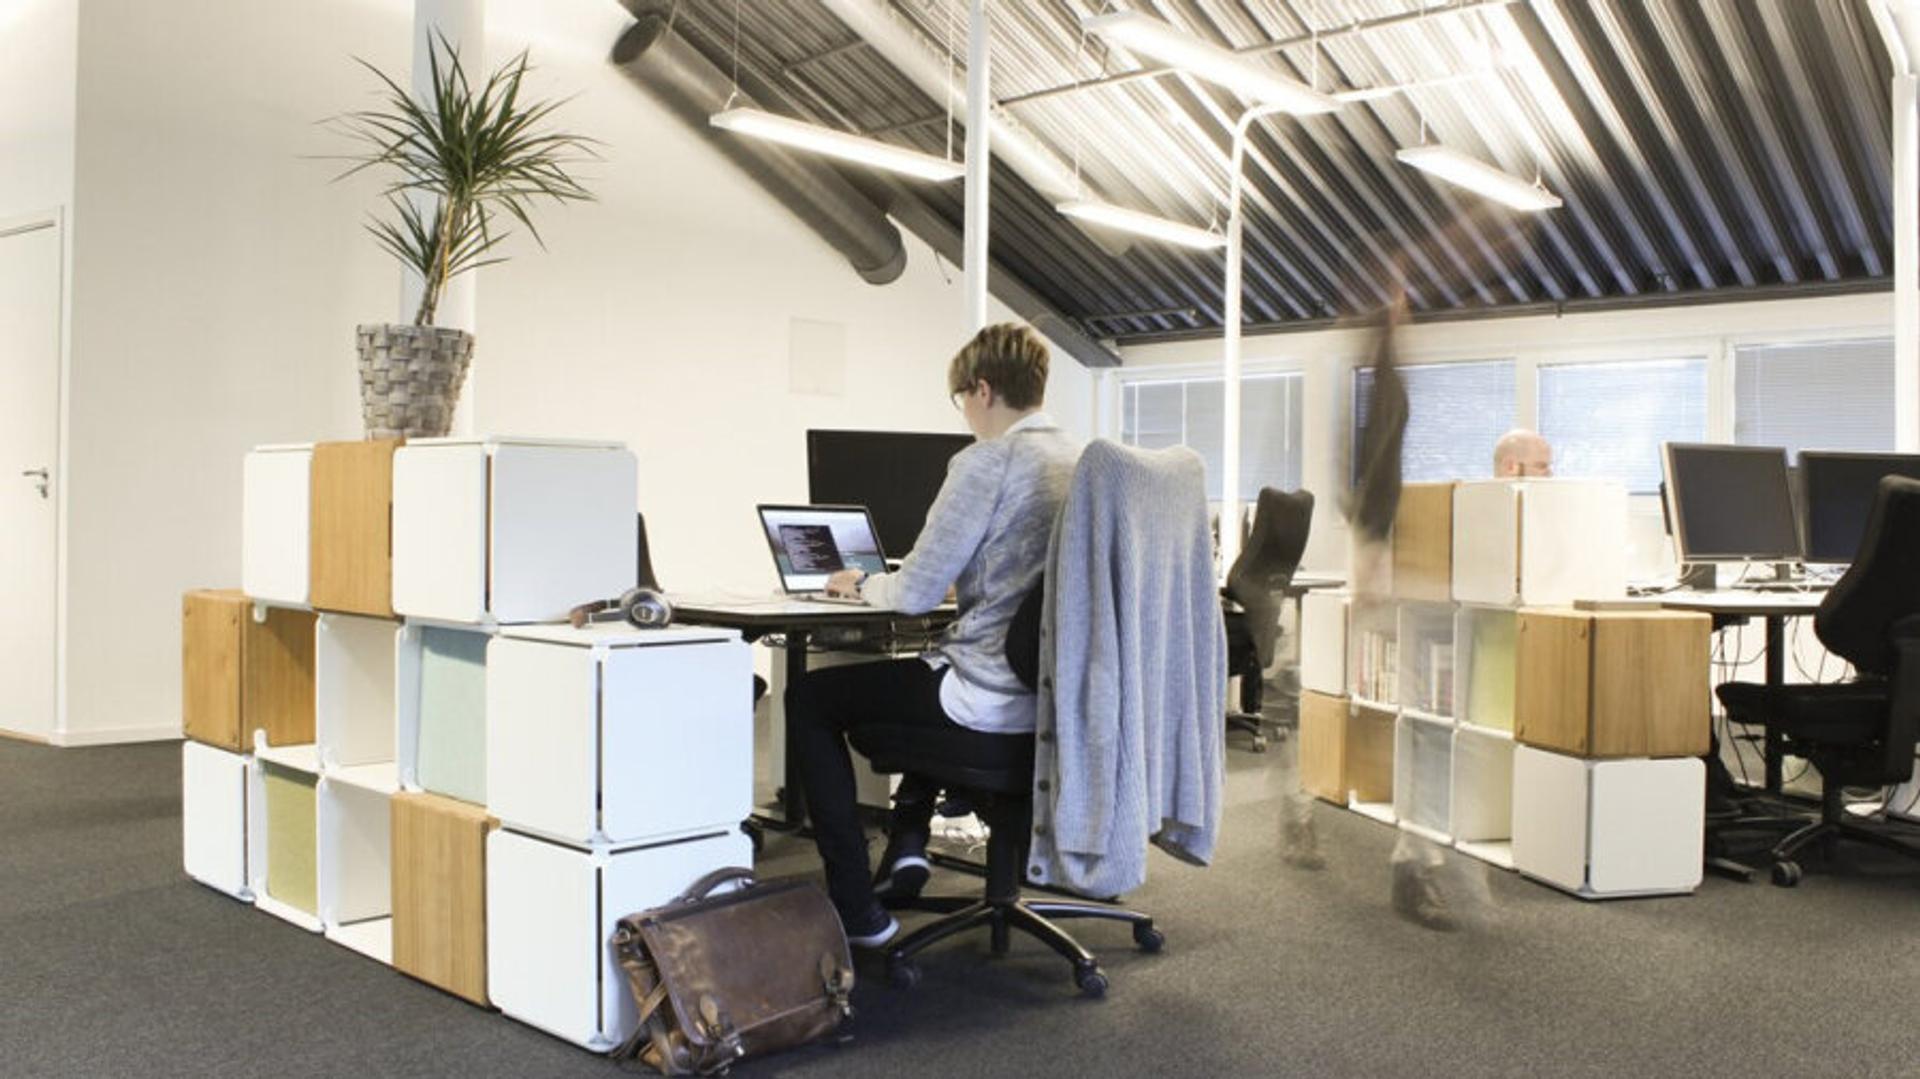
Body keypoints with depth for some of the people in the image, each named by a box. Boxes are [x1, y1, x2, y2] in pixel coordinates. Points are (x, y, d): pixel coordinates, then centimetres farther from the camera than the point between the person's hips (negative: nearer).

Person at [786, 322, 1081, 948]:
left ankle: (856, 909, 9)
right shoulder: (1082, 463, 9)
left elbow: (915, 594, -12)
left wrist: (863, 585, 8)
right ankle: (907, 839, 33)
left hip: (995, 698, -9)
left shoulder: (984, 463, -15)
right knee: (930, 670, 38)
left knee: (808, 698, 9)